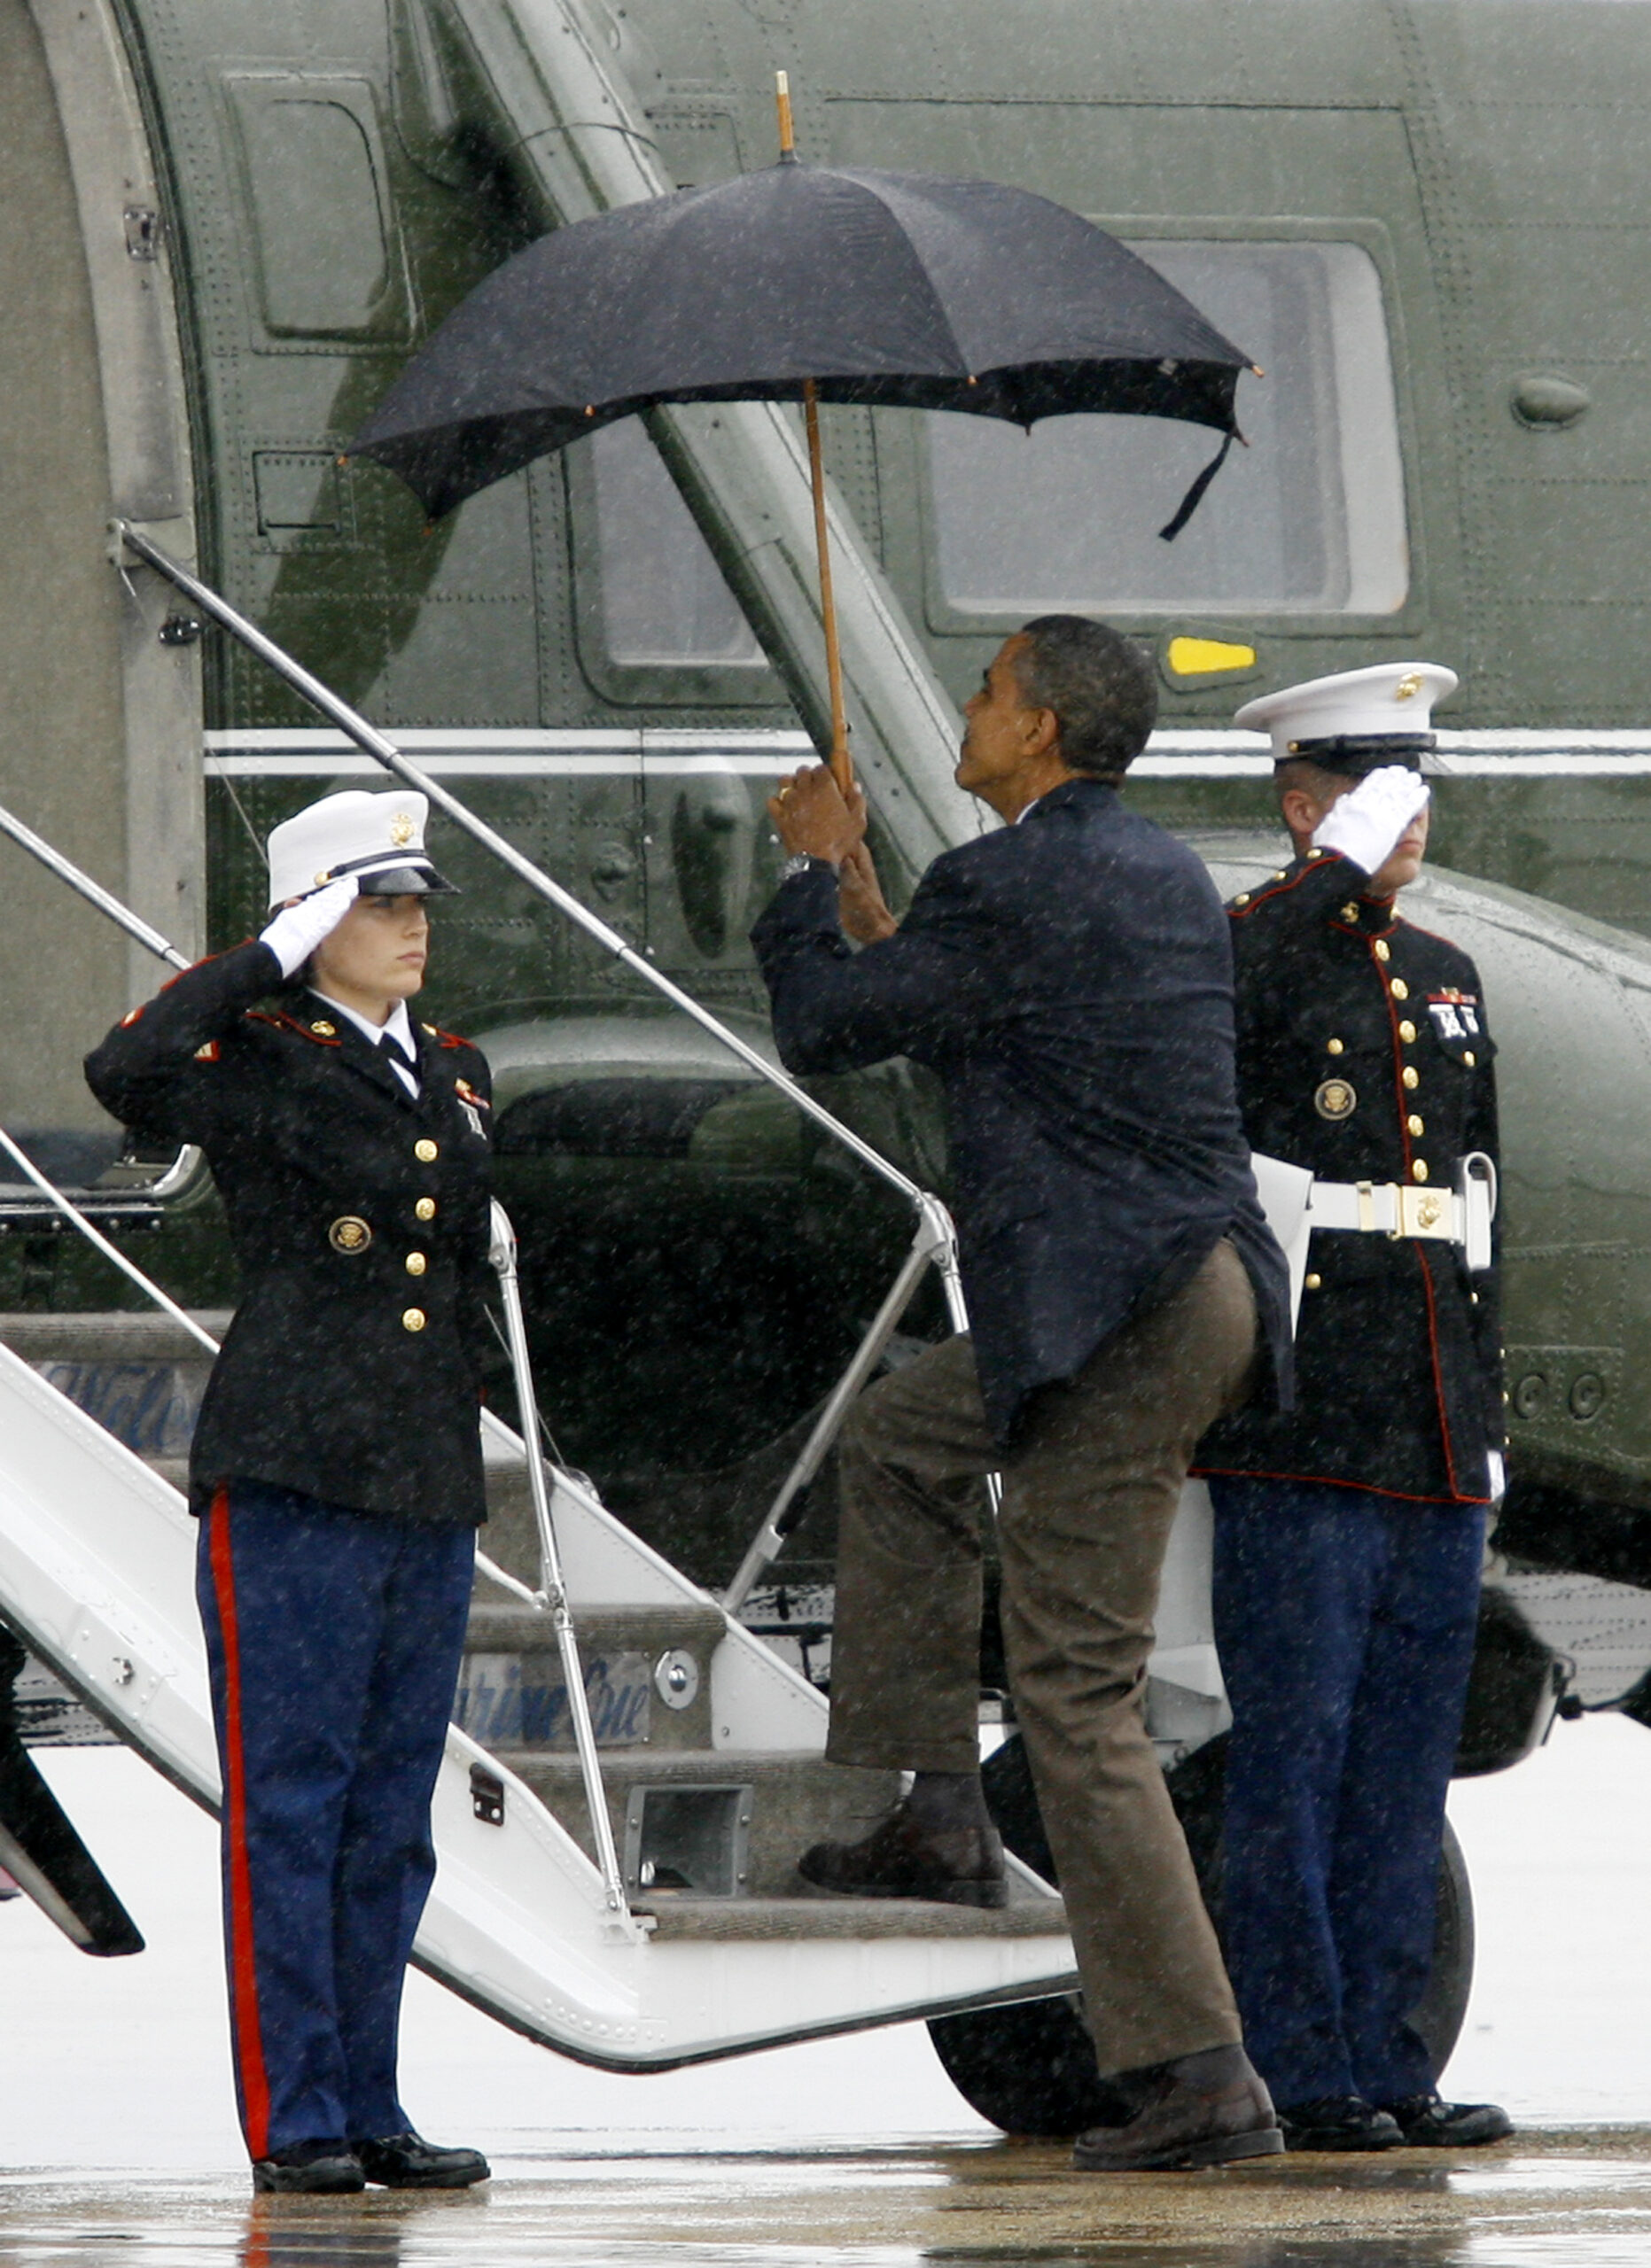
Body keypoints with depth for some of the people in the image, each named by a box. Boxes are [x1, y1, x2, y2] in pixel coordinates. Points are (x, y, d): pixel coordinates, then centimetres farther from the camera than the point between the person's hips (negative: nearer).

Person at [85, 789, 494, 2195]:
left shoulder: (455, 1076, 17)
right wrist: (270, 961, -17)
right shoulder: (258, 1063, -4)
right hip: (291, 1481, -7)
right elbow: (128, 1076, -26)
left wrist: (478, 1470, 21)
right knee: (289, 1805, -4)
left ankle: (369, 2113, 14)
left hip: (430, 1493, 7)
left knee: (391, 1817, 9)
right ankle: (294, 2122, -2)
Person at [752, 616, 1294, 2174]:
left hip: (1110, 1325, -10)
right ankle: (938, 1814, 24)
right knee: (898, 1443, 30)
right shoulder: (1170, 877, 15)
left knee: (1080, 1703, -5)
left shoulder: (1004, 887, -13)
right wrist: (868, 910, 29)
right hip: (1213, 1291, 10)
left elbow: (819, 1030, -3)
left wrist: (815, 872, 13)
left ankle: (1196, 2080, -8)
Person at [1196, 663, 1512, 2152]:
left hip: (1433, 1445, 7)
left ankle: (1386, 2066, 11)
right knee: (1294, 1753, -5)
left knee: (1406, 1762, 8)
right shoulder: (1248, 954, -2)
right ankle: (1298, 2077, -2)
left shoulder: (1448, 982, 19)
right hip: (1300, 1440, -7)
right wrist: (1345, 867, -24)